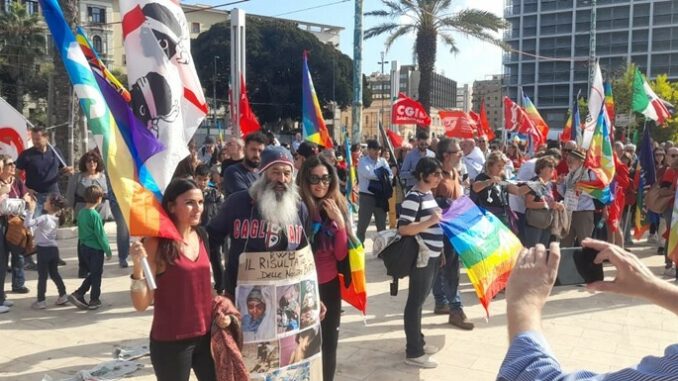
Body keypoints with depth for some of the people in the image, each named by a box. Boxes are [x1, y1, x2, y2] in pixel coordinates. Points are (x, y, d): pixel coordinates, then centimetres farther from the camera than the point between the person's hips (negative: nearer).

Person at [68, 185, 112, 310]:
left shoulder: (81, 212, 3)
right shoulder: (95, 215, -19)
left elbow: (80, 231, 11)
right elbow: (100, 235, -16)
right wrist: (108, 250, -8)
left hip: (83, 247, 7)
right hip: (96, 248, -7)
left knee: (92, 274, 19)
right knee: (96, 275, 7)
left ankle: (78, 294, 11)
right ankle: (94, 301, 15)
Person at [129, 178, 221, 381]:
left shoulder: (200, 236, 4)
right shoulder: (156, 243, -14)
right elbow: (141, 304, -14)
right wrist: (138, 266, -28)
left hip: (205, 336, 6)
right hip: (171, 341, -6)